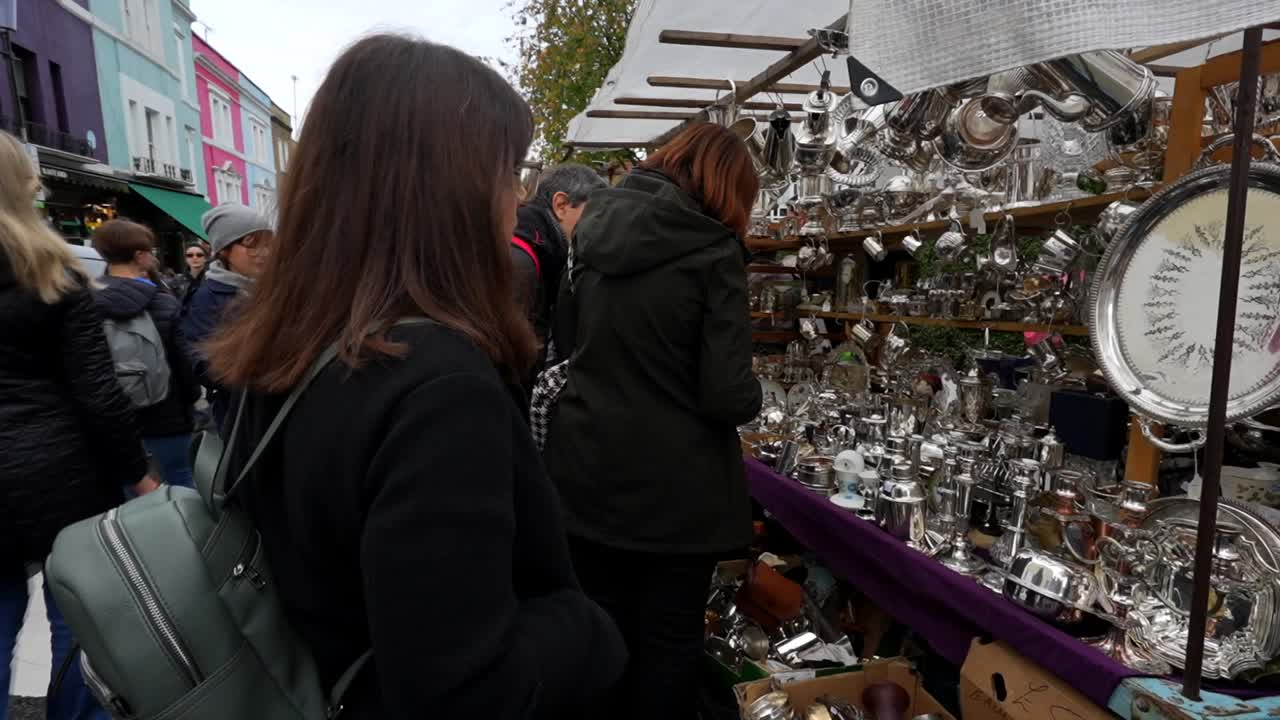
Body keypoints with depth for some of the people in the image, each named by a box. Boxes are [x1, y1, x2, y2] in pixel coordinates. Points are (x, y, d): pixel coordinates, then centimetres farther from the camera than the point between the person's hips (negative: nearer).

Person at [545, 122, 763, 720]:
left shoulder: (594, 230, 4)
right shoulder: (714, 252, -14)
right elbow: (729, 397, -17)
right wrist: (750, 394, 3)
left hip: (586, 472, 5)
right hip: (674, 486, -5)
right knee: (669, 638, 13)